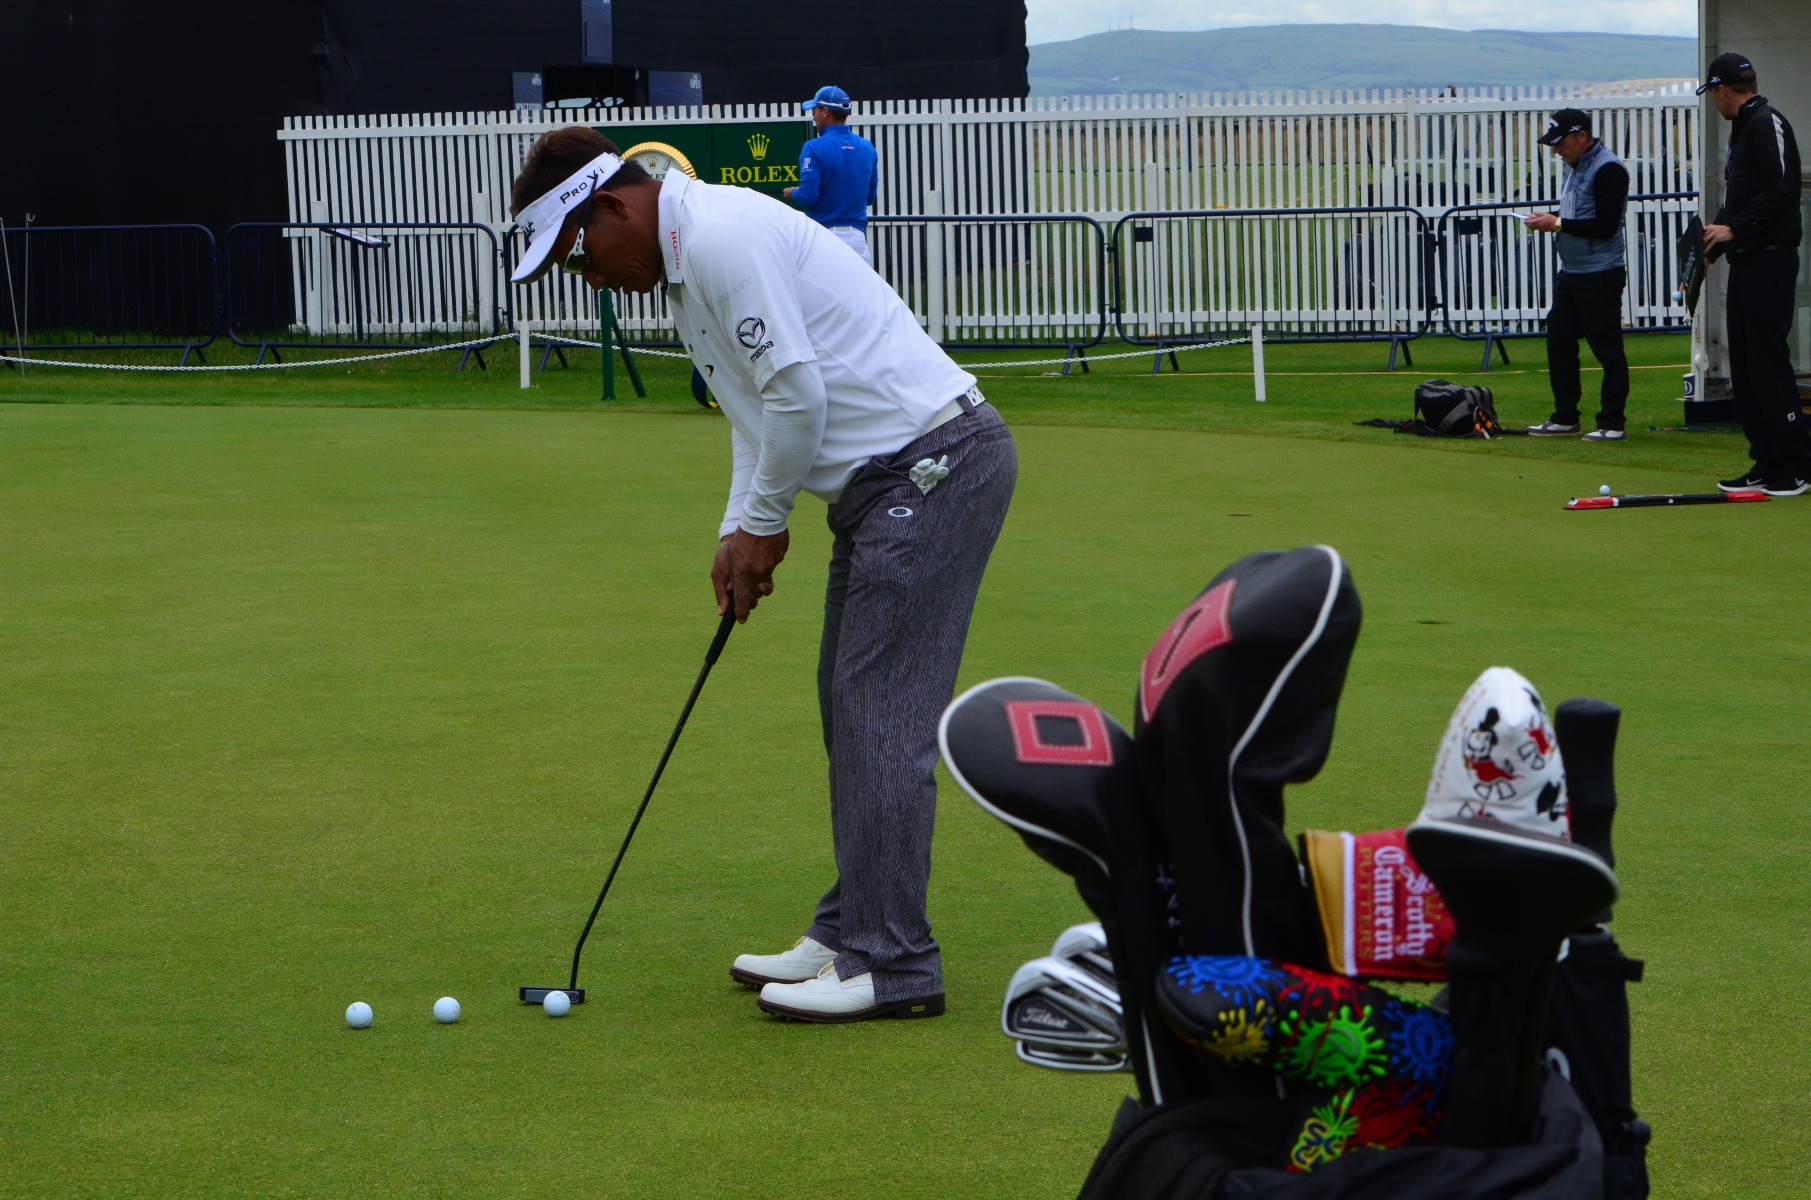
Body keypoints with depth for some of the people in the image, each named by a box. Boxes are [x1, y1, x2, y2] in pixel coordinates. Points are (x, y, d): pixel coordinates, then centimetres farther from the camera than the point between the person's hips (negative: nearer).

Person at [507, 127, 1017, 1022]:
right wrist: (739, 528, 9)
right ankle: (852, 933, 21)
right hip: (891, 478, 11)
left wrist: (764, 523, -8)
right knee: (851, 709, 14)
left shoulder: (724, 239, -18)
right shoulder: (688, 258, 15)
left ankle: (892, 964, -6)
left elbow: (797, 392, -22)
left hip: (933, 462, -11)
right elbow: (761, 408, 21)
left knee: (881, 714, -10)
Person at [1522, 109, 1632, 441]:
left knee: (1607, 349, -5)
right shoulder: (1575, 165, 15)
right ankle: (1564, 418, 20)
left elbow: (1605, 226, -22)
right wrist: (1550, 220, 9)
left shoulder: (1608, 170, -16)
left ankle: (1612, 424, -1)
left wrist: (1558, 224, -19)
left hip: (1600, 276, -10)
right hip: (1569, 273, 10)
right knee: (1559, 342, 12)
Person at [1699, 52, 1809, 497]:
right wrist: (1711, 248, 15)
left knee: (1768, 360, -10)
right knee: (1745, 366, 9)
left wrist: (1735, 230, -18)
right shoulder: (1742, 129, 20)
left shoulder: (1766, 124, -10)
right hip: (1746, 261, 10)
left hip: (1770, 261, -10)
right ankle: (1767, 464, 12)